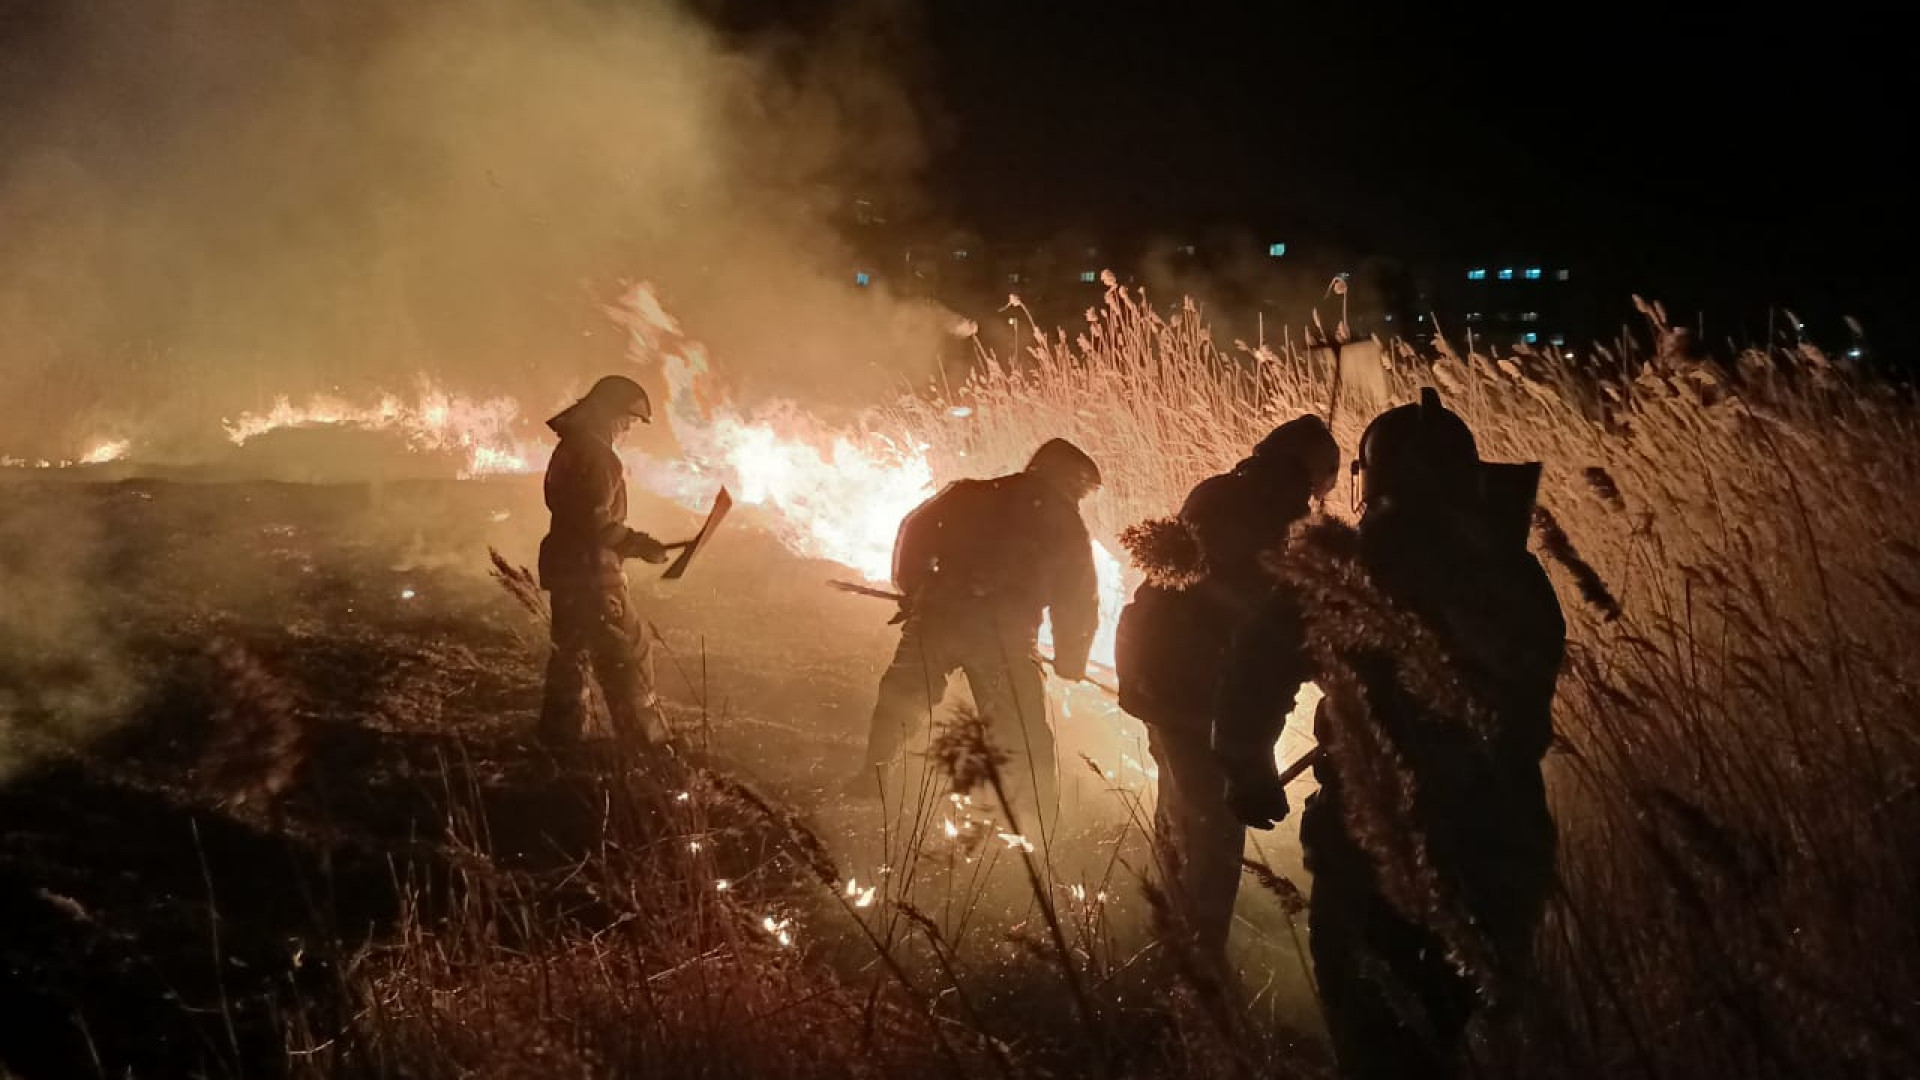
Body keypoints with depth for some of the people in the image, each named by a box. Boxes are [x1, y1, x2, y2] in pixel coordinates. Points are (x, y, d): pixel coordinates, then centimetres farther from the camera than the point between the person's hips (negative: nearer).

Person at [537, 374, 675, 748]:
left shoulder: (571, 447, 13)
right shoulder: (595, 455, -19)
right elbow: (594, 522, -25)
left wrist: (629, 542, 18)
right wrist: (638, 544, -17)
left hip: (564, 566, 10)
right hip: (590, 571, -10)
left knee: (570, 654, 18)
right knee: (627, 660, -4)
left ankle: (559, 736, 23)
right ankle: (648, 745, -1)